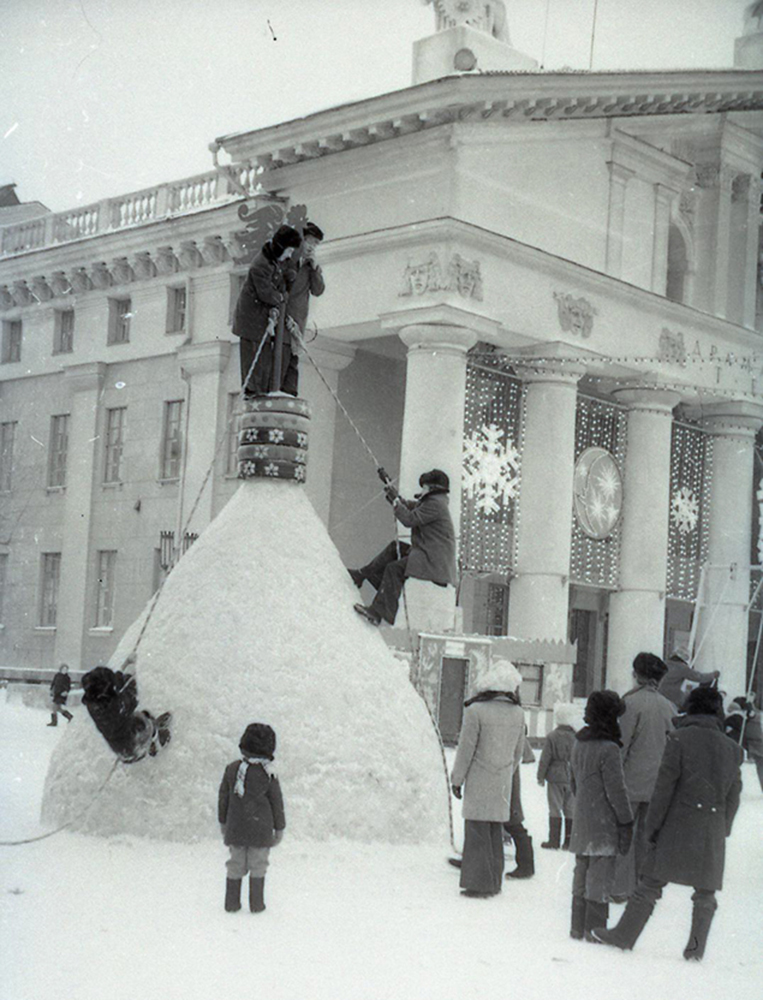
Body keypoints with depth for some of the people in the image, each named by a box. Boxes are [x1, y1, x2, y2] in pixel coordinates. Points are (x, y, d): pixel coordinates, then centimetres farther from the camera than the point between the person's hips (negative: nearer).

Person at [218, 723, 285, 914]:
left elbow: (223, 797, 3)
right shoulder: (268, 777, -15)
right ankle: (256, 903, 13)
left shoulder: (232, 769, -7)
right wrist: (279, 828, 7)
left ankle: (232, 902, 16)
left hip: (235, 829, 3)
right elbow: (277, 804, -6)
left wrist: (223, 822, 16)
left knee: (236, 865, 13)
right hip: (261, 831, -3)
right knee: (258, 865, 9)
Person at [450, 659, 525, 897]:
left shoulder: (476, 711, -15)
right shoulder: (518, 714, 2)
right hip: (502, 783, 5)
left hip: (479, 781, -5)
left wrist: (457, 779, -2)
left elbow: (466, 749, -11)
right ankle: (494, 882, 18)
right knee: (496, 832, 12)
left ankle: (479, 882, -2)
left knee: (477, 831, -1)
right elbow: (518, 752, 12)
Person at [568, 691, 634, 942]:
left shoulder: (579, 745, 9)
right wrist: (626, 822, -9)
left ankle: (578, 926, 20)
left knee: (582, 874, 14)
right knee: (600, 876, -2)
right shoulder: (609, 750, -17)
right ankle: (594, 928, 1)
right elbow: (616, 791, -16)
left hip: (582, 824, 8)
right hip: (604, 825, -8)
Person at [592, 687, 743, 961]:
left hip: (679, 826, -3)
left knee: (651, 883, 2)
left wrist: (652, 826, -2)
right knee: (706, 893, 10)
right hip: (713, 833, 3)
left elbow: (664, 787, -8)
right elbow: (733, 796, 13)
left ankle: (623, 936, 6)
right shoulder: (731, 748, 8)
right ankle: (695, 949, 8)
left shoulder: (679, 739, -5)